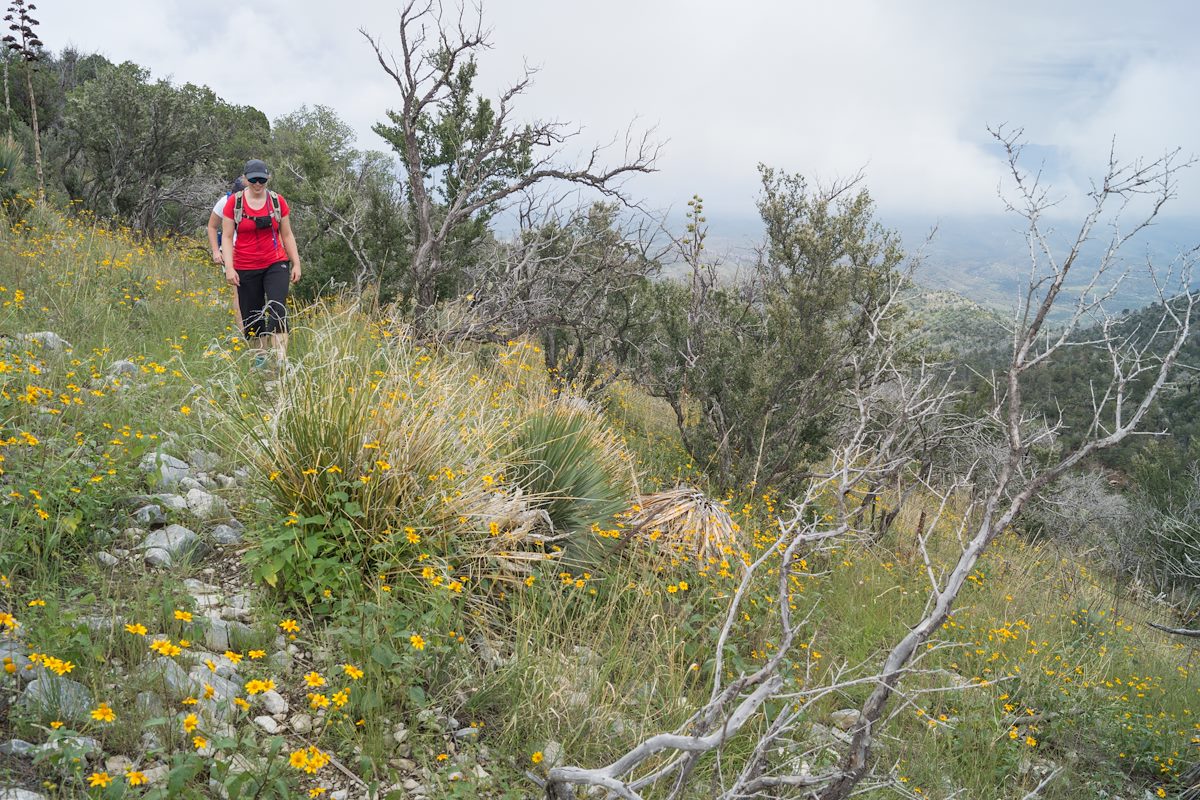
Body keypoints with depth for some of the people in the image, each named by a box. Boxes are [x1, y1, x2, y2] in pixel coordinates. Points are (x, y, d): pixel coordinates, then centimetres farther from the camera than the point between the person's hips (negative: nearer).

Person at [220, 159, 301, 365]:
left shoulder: (278, 201, 2)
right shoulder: (233, 202, -2)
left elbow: (287, 235, 10)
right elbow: (227, 237, 0)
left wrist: (296, 263, 6)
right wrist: (229, 267, -9)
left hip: (276, 264, 0)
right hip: (246, 269, 1)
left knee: (277, 309, -18)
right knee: (251, 316, 7)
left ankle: (282, 362, -23)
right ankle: (260, 358, 24)